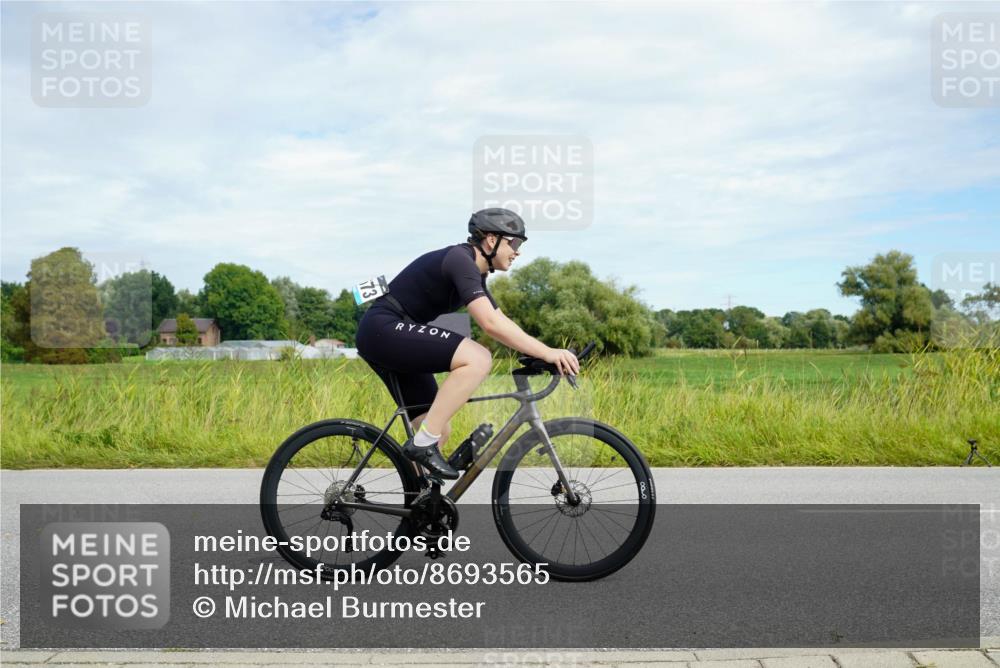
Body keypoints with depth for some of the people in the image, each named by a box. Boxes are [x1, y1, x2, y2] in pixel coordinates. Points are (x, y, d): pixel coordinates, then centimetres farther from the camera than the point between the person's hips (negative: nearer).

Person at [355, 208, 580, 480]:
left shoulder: (475, 273, 14)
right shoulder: (460, 260, -17)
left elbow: (502, 322, 16)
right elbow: (491, 324, -28)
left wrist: (544, 352, 5)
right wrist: (547, 352, -27)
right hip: (384, 328, -10)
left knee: (440, 430, 8)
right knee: (478, 359, -26)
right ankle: (423, 443, -20)